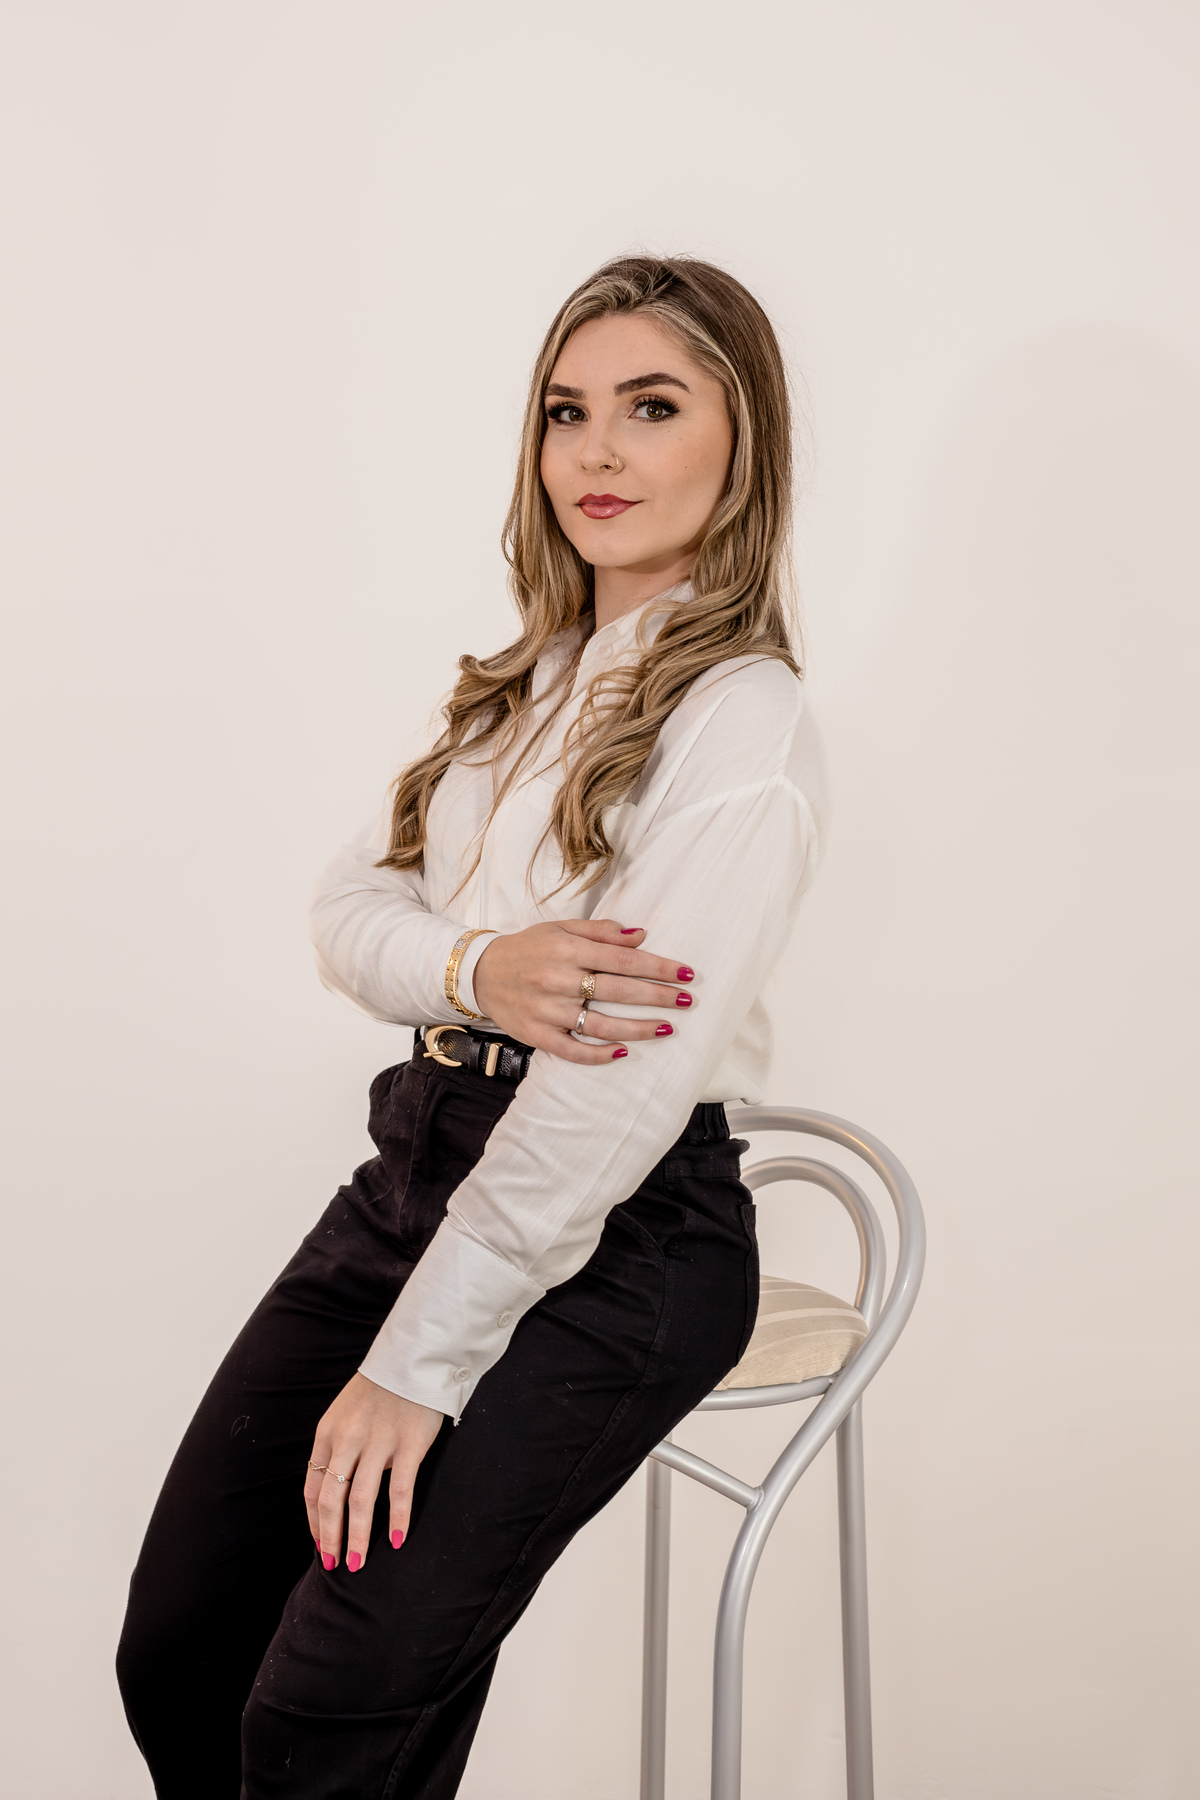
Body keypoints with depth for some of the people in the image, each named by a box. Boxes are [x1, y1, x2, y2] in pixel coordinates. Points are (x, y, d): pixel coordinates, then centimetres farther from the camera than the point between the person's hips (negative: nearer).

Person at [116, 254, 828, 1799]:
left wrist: (416, 1364, -19)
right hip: (421, 1163, 7)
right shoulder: (530, 679, 12)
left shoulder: (742, 726, -14)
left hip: (619, 1236, -7)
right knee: (175, 1655, 5)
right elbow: (348, 907, 6)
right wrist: (477, 966, -18)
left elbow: (615, 1099, -20)